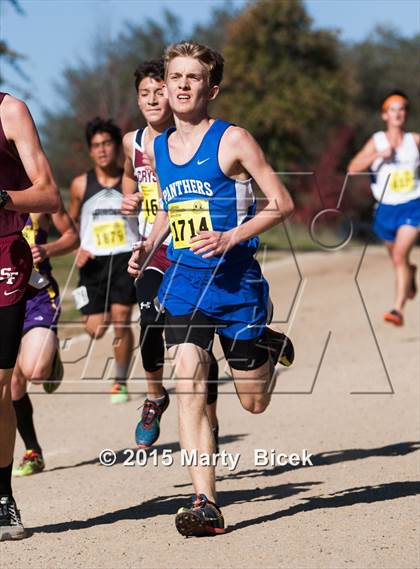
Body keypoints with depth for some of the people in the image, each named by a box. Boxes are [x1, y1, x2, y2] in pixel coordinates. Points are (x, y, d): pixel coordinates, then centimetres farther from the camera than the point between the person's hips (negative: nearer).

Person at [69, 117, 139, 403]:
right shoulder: (81, 184, 5)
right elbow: (71, 223, 17)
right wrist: (77, 250, 1)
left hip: (126, 259, -2)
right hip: (93, 262, 2)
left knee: (121, 321, -12)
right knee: (96, 329, -5)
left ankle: (121, 383, 3)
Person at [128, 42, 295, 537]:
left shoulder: (232, 141, -9)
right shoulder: (156, 150, 8)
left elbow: (282, 203, -8)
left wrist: (230, 239, -19)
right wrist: (148, 246, 8)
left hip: (235, 282, -3)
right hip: (183, 283, 3)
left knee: (253, 402, 9)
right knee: (188, 388, -16)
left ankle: (271, 345, 45)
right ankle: (205, 506, -16)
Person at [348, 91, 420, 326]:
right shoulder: (377, 141, -2)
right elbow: (353, 168, -11)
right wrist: (379, 155, -21)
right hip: (386, 208, 2)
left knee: (400, 255, -21)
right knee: (397, 259, 20)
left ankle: (399, 309, -23)